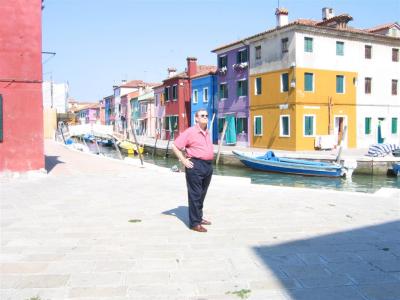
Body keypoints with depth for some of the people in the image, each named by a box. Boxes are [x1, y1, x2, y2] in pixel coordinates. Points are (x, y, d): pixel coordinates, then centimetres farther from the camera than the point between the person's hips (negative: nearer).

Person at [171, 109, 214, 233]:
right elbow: (174, 146, -12)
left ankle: (199, 217, 29)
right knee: (195, 195, -4)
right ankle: (194, 223, 1)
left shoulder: (207, 133, 15)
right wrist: (184, 161, -13)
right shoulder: (190, 132, -9)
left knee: (202, 194, 17)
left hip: (208, 165, 8)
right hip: (195, 166, -8)